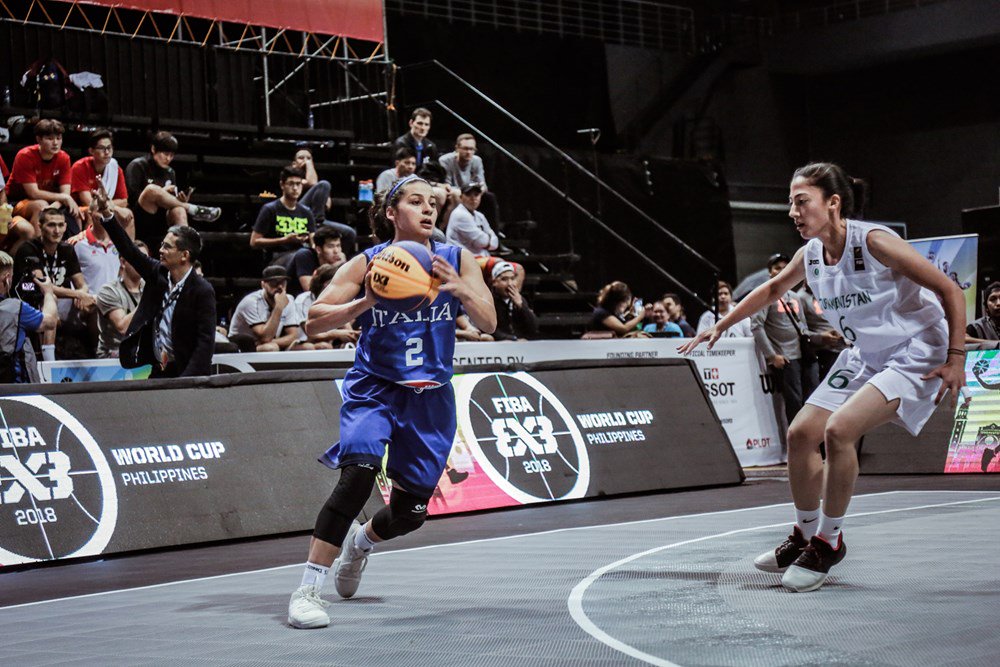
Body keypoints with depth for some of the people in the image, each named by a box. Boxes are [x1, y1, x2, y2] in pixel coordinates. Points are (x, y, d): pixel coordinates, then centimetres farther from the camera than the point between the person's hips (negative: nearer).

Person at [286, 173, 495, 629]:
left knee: (410, 511, 6)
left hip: (430, 396, 3)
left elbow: (488, 323, -9)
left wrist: (460, 289, -28)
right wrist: (364, 303, -29)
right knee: (358, 473, -28)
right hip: (374, 389, -3)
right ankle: (308, 589, -21)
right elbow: (313, 323, -12)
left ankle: (360, 541, 43)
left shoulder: (457, 261, -1)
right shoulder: (367, 265, -8)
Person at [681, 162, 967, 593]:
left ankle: (829, 542, -7)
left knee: (839, 429, -25)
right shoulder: (810, 255, -2)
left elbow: (950, 291, -19)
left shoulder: (874, 241, -23)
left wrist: (955, 359, -23)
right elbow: (773, 289, 21)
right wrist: (720, 326, 23)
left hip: (915, 354, -8)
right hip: (864, 357, 8)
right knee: (800, 435, 3)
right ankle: (805, 537, 23)